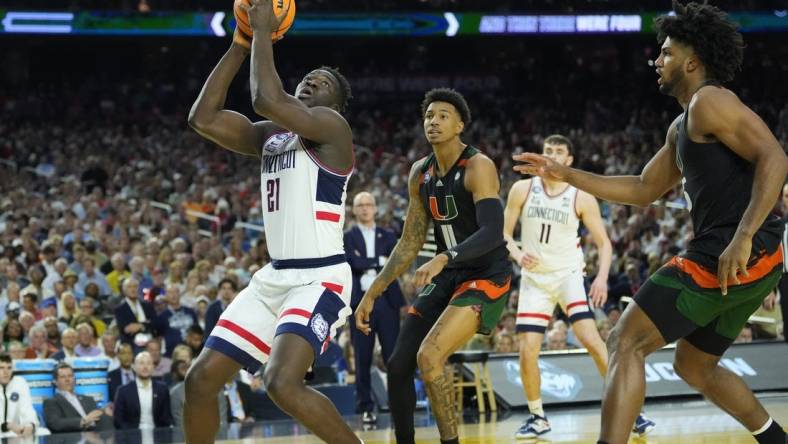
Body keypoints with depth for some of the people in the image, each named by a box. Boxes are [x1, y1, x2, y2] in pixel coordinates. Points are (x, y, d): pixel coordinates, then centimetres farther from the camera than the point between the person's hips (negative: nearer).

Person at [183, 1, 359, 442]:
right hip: (275, 277, 8)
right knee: (202, 378, 3)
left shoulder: (332, 126, -7)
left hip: (321, 278, -8)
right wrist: (240, 44, 4)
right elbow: (203, 118, 4)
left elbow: (268, 98, -23)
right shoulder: (270, 135, 16)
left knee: (283, 382, -28)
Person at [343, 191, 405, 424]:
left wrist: (365, 263, -9)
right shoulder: (346, 237, 5)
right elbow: (353, 263, -11)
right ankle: (366, 408, 6)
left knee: (393, 356, -1)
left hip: (387, 300, 2)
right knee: (363, 359, 0)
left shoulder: (388, 236, 14)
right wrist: (379, 261, -5)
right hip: (360, 302, -2)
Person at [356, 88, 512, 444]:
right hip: (448, 278, 8)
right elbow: (409, 244, 14)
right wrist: (372, 294, 10)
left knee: (429, 357, -25)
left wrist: (444, 258, -42)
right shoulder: (420, 174, 6)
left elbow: (493, 233, -28)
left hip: (486, 277, -8)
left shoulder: (478, 167, -16)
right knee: (398, 365, 1)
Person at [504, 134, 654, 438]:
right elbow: (504, 232, 2)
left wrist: (602, 277, -18)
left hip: (568, 275, -2)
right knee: (527, 351, -7)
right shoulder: (523, 190, -3)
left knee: (591, 338, -19)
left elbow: (603, 242, -1)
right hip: (534, 279, 2)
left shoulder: (581, 198, -6)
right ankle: (538, 417, 13)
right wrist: (517, 254, -20)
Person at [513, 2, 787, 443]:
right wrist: (566, 175, 26)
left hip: (743, 254, -10)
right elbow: (644, 189, 31)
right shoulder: (682, 127, 22)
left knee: (626, 343, -10)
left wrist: (743, 238, -29)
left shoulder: (710, 102, -9)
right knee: (695, 365, 25)